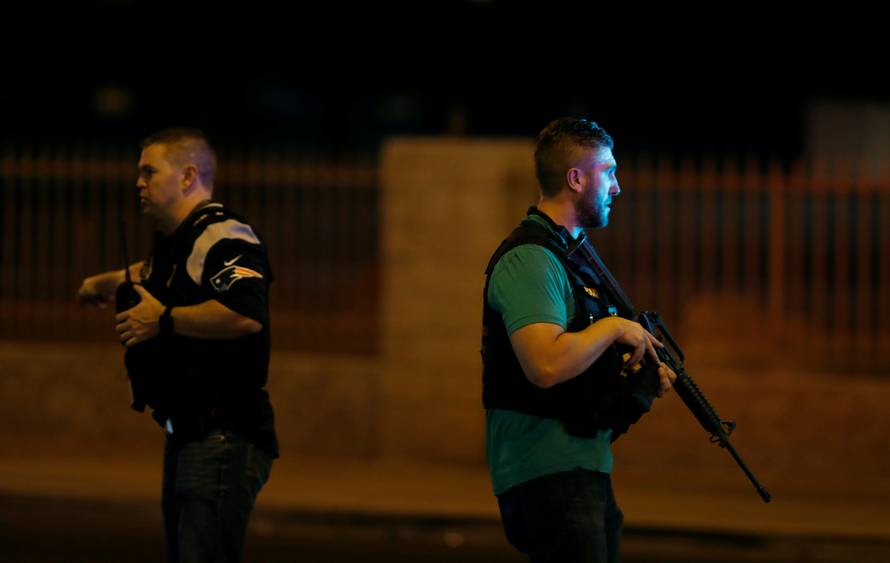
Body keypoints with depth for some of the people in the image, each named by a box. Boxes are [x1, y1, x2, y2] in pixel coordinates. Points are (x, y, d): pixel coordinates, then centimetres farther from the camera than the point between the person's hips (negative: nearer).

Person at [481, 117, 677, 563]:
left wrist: (637, 375, 10)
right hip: (547, 476, -10)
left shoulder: (571, 255, 18)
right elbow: (546, 366, -30)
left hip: (585, 472, 10)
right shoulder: (530, 259, -15)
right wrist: (616, 328, -17)